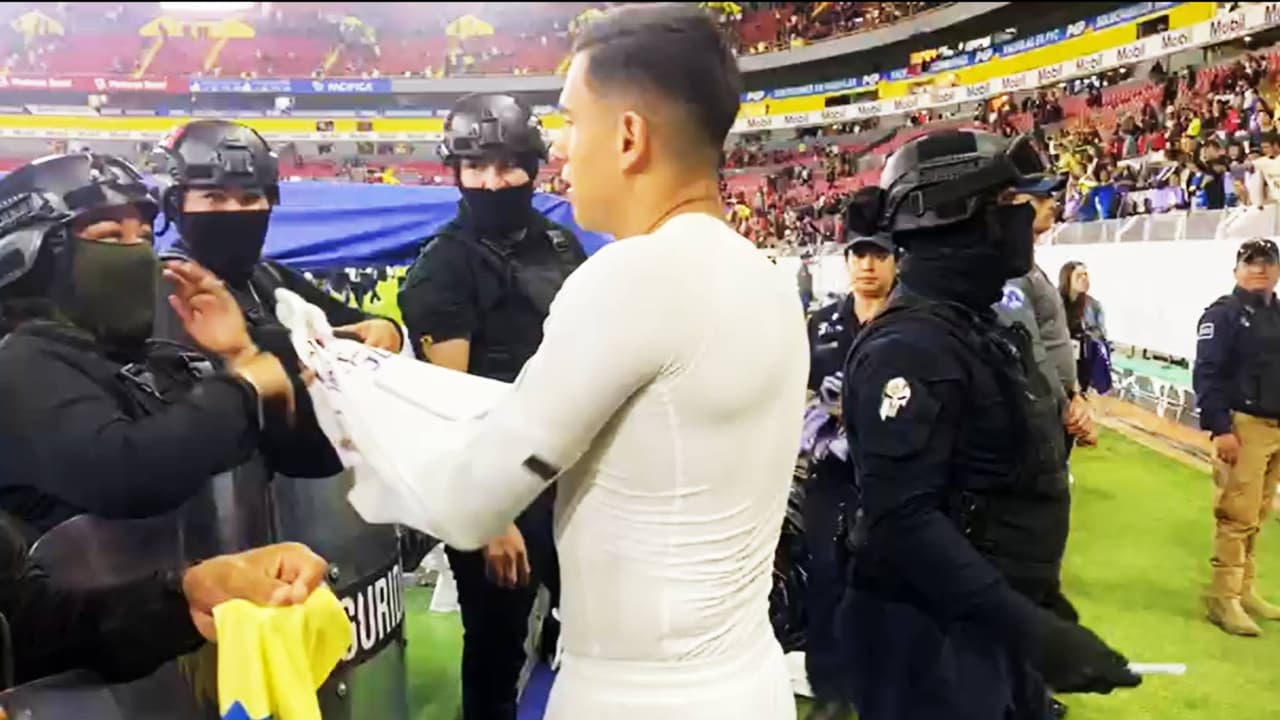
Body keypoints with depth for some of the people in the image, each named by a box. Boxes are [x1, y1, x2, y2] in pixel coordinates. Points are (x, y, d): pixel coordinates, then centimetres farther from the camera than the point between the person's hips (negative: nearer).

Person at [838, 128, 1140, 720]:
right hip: (931, 636, -9)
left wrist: (1033, 600, 21)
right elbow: (901, 519, -30)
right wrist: (1030, 627, -31)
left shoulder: (979, 328, 10)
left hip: (989, 621, 9)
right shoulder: (910, 344, -22)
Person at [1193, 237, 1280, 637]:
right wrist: (1219, 428, -20)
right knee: (1237, 516, -8)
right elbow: (1206, 375, -14)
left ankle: (1245, 590, 21)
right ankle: (1224, 598, -2)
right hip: (1244, 426, -7)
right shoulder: (1223, 314, -7)